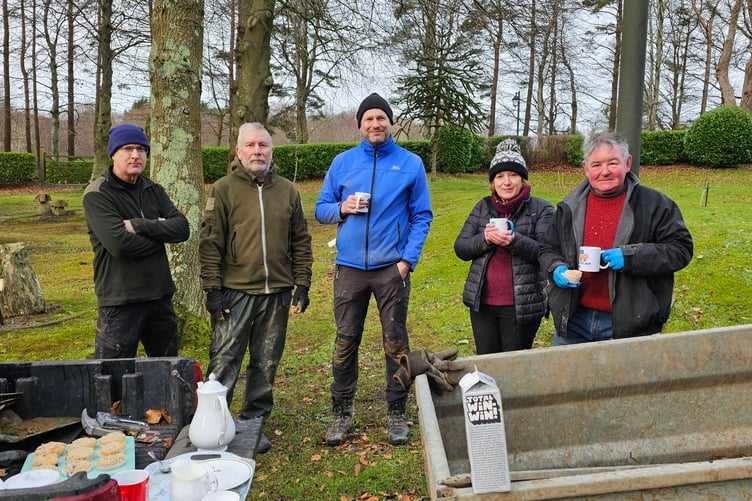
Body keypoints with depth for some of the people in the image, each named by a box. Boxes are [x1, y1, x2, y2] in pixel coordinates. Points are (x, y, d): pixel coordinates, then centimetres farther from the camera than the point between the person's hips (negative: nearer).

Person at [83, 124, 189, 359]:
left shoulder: (153, 190, 10)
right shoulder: (97, 194, -9)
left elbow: (182, 228, -4)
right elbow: (119, 243, -23)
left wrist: (139, 225, -16)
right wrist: (159, 232, -8)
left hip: (160, 295, 6)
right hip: (120, 300, -6)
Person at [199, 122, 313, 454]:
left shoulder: (287, 190, 10)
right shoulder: (224, 189, 0)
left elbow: (300, 241, 12)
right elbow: (210, 242, -3)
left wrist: (302, 285, 7)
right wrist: (213, 289, -8)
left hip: (277, 294, 4)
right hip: (235, 292, -3)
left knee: (266, 366, 11)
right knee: (223, 364, 0)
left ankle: (253, 424, 26)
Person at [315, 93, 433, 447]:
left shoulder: (411, 163, 4)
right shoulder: (343, 162, 9)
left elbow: (422, 216, 3)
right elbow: (321, 209, 12)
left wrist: (408, 259, -8)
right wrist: (341, 208, -10)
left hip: (392, 268, -1)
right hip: (350, 267, 1)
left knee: (395, 342, 6)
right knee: (345, 341, 6)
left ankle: (396, 413, 21)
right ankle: (341, 413, 20)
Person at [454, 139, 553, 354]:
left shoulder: (541, 209, -3)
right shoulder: (483, 207, 8)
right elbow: (460, 248, 4)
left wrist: (515, 241, -27)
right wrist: (484, 239, -14)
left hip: (522, 306, -3)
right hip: (481, 302, 3)